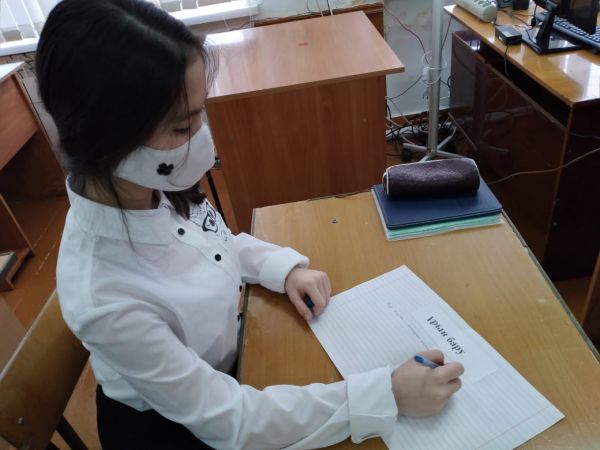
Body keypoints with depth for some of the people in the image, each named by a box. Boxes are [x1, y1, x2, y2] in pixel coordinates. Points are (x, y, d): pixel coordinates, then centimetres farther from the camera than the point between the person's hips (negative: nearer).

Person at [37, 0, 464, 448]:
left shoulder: (154, 185, -20)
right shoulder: (104, 300, -38)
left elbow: (216, 240, 3)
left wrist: (286, 268, -14)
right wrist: (388, 394, -29)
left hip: (220, 354, 5)